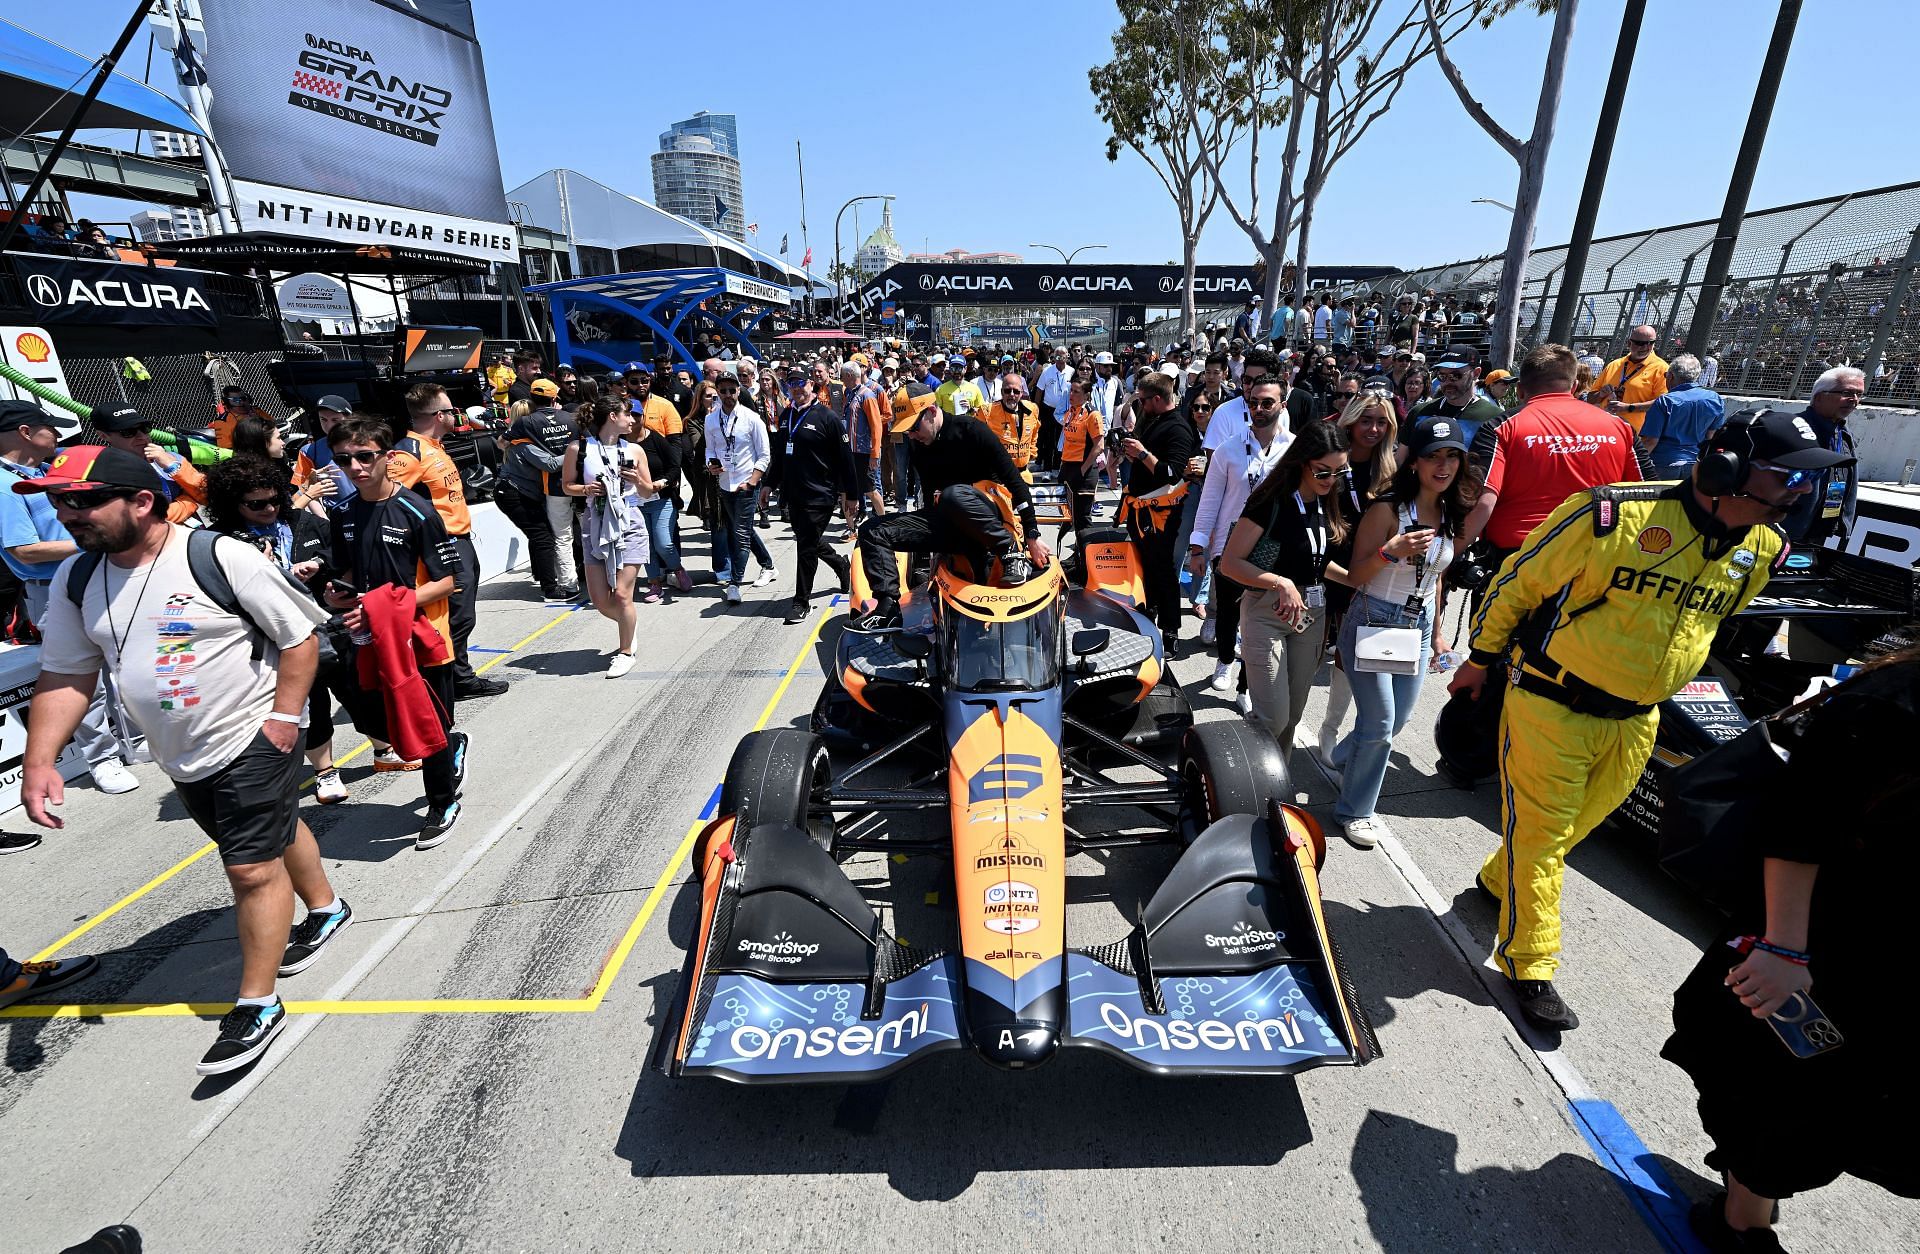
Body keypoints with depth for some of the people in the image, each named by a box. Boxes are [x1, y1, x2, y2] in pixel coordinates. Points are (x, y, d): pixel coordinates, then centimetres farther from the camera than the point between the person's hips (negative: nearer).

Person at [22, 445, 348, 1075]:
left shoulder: (222, 557, -18)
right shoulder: (76, 579, 1)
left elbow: (299, 637, -13)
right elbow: (65, 676, 5)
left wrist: (285, 716, -17)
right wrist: (38, 762, -4)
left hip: (253, 740, -7)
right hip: (180, 758, 7)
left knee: (253, 868, -3)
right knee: (274, 833, 23)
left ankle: (257, 1004, 10)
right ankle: (325, 910, 46)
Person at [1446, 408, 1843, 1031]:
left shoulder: (1763, 548, 0)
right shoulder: (1614, 514, -22)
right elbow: (1518, 583, -11)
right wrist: (1480, 661, -2)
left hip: (1635, 721, 6)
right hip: (1551, 704, -6)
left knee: (1576, 824, 20)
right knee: (1541, 832, 3)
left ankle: (1500, 879, 47)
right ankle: (1530, 967, 17)